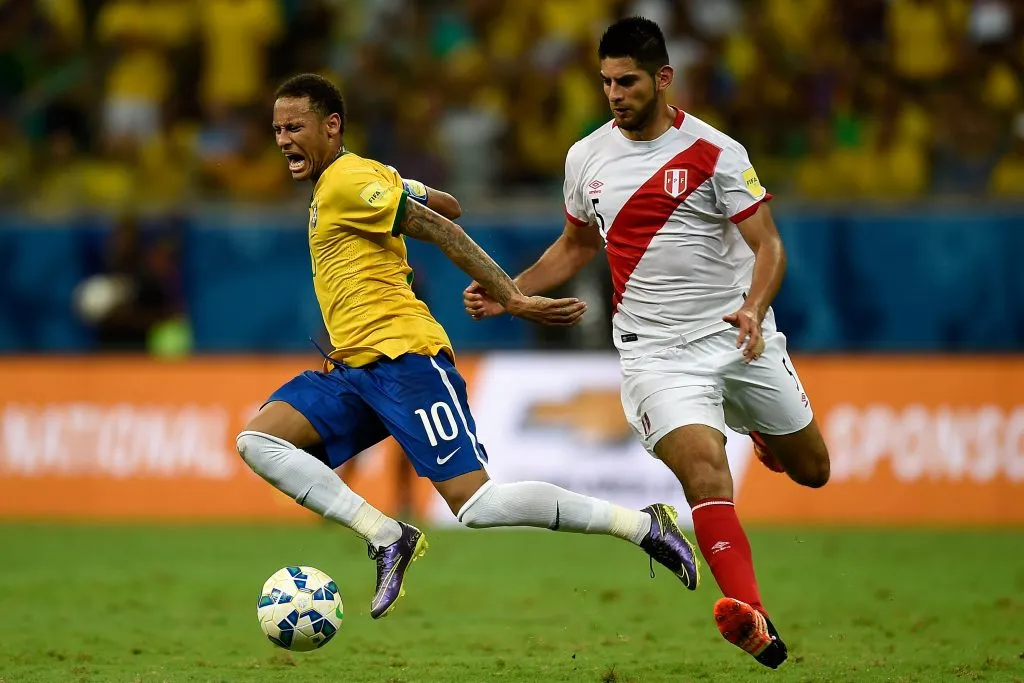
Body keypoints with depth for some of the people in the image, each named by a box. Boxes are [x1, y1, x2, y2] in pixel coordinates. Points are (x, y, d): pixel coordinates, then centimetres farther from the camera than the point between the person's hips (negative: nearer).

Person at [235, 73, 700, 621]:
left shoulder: (348, 181, -8)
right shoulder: (351, 179, 20)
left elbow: (440, 229, -14)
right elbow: (446, 204, 29)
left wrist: (512, 299, -20)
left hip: (403, 358, -10)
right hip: (353, 370, 10)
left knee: (477, 506, -17)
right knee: (258, 441, -5)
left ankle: (645, 525, -6)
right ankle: (387, 538, -9)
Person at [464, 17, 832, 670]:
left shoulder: (714, 152, -9)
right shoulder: (586, 158, 4)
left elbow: (768, 244, -10)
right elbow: (577, 245, 21)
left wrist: (754, 308, -29)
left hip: (739, 338, 0)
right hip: (656, 349, 0)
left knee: (811, 470, 13)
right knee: (702, 462, -26)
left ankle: (765, 435, 53)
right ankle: (754, 620, -39)